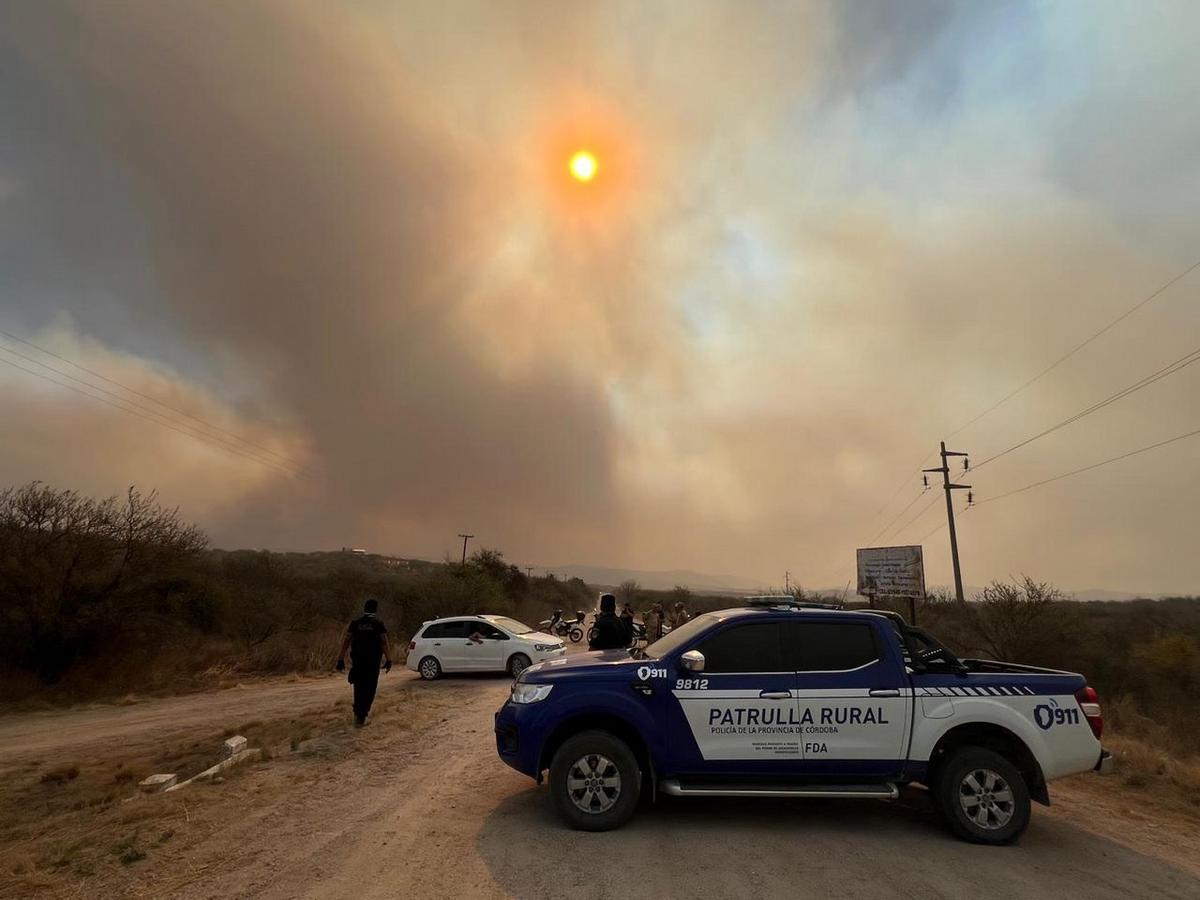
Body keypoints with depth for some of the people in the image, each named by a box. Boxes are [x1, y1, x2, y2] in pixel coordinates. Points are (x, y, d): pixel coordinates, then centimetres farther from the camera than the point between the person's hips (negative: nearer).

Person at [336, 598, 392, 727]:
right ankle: (361, 716, -2)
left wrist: (341, 660, 2)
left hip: (357, 661, 3)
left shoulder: (355, 623, 5)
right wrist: (388, 660, -6)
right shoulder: (378, 624, -3)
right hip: (373, 662, -3)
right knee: (369, 689, 4)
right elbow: (384, 644, -9)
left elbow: (346, 642, 0)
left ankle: (358, 713, 22)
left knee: (359, 688, 18)